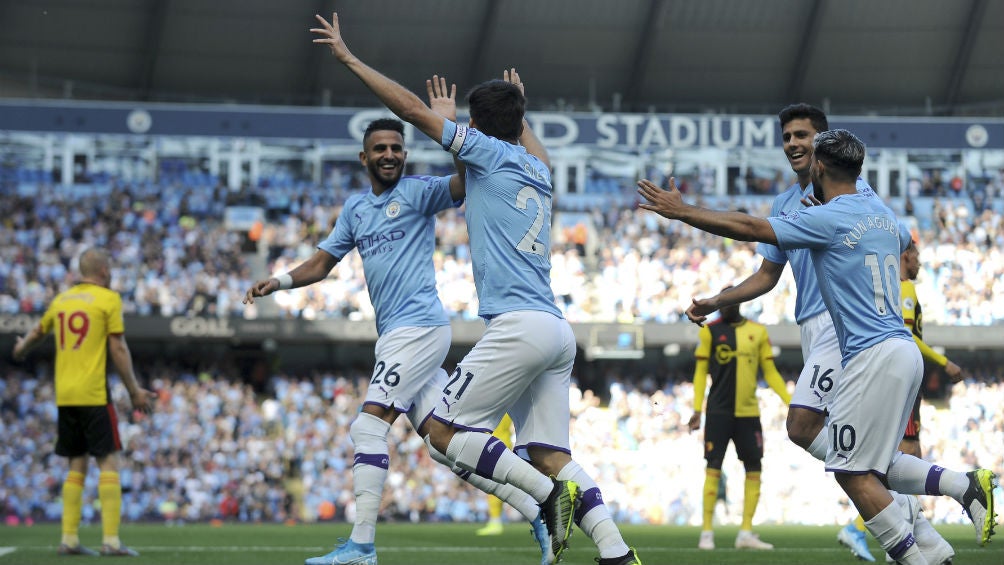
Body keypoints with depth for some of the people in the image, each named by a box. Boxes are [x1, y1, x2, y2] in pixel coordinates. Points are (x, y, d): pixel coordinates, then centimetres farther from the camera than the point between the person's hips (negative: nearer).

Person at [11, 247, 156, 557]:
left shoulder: (60, 300, 13)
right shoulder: (108, 299, -4)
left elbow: (38, 333, 30)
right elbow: (118, 349, -8)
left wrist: (21, 348, 53)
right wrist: (135, 391, -2)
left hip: (64, 395, 6)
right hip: (94, 394, -6)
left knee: (76, 466, 11)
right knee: (109, 462, -4)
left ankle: (69, 539, 7)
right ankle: (110, 540, -12)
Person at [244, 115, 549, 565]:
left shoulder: (418, 191, -2)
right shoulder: (355, 208, 19)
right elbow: (323, 262, 23)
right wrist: (280, 282, 7)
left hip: (419, 325, -8)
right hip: (395, 334, 8)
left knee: (369, 426, -14)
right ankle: (538, 514, 9)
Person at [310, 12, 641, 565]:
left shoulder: (488, 152, 1)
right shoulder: (537, 170, 21)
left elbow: (411, 107, 1)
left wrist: (348, 57, 8)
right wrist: (520, 109, 65)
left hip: (518, 327, -8)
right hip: (556, 332, 8)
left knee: (443, 430, -3)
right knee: (549, 454, 5)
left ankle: (548, 493, -15)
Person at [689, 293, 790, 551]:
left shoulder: (758, 332, 6)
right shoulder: (710, 331, 0)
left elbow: (770, 373, 11)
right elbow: (700, 372, 1)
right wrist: (697, 409, -7)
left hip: (748, 412, 3)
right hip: (718, 411, -3)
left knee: (754, 469, 2)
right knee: (713, 468, -5)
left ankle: (746, 532, 8)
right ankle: (707, 532, 0)